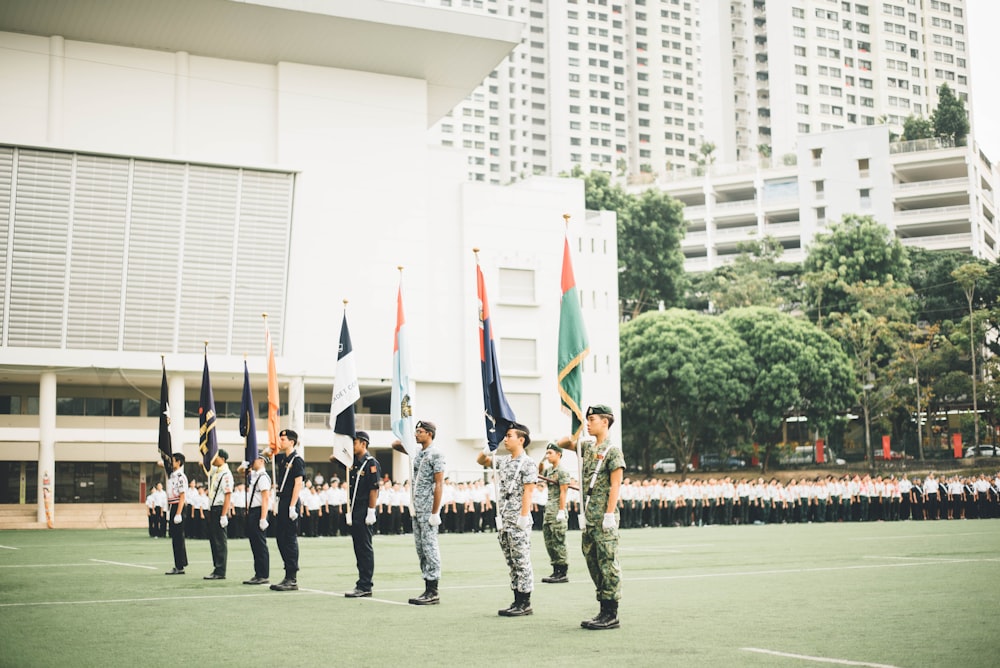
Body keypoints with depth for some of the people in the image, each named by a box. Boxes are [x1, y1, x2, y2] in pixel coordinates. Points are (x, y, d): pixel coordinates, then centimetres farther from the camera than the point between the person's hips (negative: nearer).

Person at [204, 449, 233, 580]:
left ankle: (220, 572, -3)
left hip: (220, 509, -10)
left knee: (220, 541, -6)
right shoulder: (214, 471, 13)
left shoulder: (226, 474, -15)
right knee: (213, 539, 12)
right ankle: (216, 568, 19)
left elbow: (228, 496, -19)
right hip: (212, 509, 10)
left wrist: (223, 515, -23)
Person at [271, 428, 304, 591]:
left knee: (290, 539, -6)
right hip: (281, 503, 9)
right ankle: (289, 576, 16)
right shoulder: (281, 458, 13)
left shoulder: (297, 460, -11)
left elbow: (298, 484, -17)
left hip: (290, 504, -9)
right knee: (280, 538, 10)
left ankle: (292, 579, -3)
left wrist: (292, 507, -21)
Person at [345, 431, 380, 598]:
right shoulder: (353, 463, 13)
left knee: (365, 549, -6)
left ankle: (365, 587, -4)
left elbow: (374, 489, -15)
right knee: (358, 548, 11)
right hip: (354, 513, 9)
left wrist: (371, 513, -18)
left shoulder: (371, 463, -10)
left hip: (364, 513, -9)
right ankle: (363, 583, 17)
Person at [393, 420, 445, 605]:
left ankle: (433, 593, -4)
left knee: (430, 548, -6)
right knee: (420, 549, 9)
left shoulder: (435, 454, -10)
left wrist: (435, 513, -18)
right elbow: (395, 445, 26)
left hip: (428, 510, -9)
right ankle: (428, 589, 14)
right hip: (416, 509, 9)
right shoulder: (417, 453, 14)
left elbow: (439, 484, -14)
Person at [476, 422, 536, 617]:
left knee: (522, 562, -3)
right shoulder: (503, 461, 14)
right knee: (511, 562, 11)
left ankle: (525, 603, 2)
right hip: (503, 520, 8)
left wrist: (524, 517, -20)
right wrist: (487, 447, 3)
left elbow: (528, 491, -14)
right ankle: (518, 601, 16)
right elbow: (481, 460, 23)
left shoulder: (527, 463, -8)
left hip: (518, 521, -8)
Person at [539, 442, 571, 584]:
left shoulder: (562, 471, -9)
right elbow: (539, 473, 35)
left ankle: (562, 573, -5)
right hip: (548, 510, 9)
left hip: (557, 511, -9)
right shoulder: (549, 470, 15)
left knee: (558, 542, -8)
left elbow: (563, 492, -14)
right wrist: (541, 461, 16)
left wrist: (561, 511, -19)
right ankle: (556, 571, 15)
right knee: (549, 542, 9)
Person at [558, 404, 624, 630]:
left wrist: (609, 514, -19)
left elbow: (615, 484, -13)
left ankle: (611, 615, -2)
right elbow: (566, 443, 28)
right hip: (588, 518, 9)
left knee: (608, 565, -5)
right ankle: (604, 611, 18)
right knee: (593, 564, 11)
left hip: (604, 518, -9)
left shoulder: (613, 450, -7)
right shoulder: (587, 447, 15)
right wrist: (560, 441, 3)